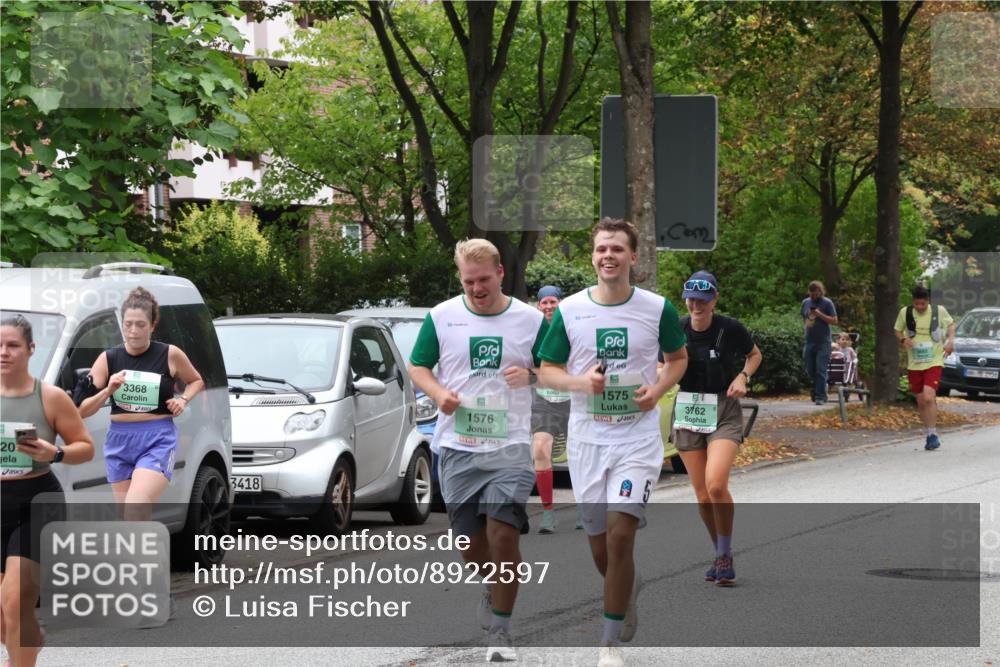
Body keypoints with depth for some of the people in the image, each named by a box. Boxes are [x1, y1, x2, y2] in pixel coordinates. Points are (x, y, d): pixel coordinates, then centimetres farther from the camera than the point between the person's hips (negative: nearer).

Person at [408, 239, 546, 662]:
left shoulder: (530, 319, 1)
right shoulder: (441, 317, 3)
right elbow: (417, 366, 10)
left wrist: (530, 375, -15)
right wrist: (439, 393, -9)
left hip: (510, 446, -2)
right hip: (456, 447, 2)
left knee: (503, 535, -14)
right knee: (471, 541, 7)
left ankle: (500, 630, -3)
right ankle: (492, 592, 39)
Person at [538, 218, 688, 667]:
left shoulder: (658, 309, -2)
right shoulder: (568, 310, 0)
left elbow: (678, 359, 13)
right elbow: (547, 370, 6)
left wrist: (658, 389, -7)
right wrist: (580, 382, -15)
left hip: (638, 437, -2)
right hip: (586, 439, 2)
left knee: (620, 533, -16)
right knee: (598, 545, 9)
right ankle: (628, 591, 43)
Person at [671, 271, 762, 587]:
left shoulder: (731, 329, -8)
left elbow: (755, 354, 11)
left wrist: (743, 376, -6)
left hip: (724, 412, -3)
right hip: (687, 411, 3)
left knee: (716, 485, -22)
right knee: (703, 496, 4)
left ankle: (726, 556, -5)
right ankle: (721, 555, 25)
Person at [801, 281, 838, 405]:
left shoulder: (827, 303, -3)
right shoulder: (805, 302, 13)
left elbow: (834, 321, -6)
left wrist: (820, 314, -16)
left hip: (823, 342, -5)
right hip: (809, 341, 5)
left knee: (820, 370, -10)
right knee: (810, 370, 9)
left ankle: (820, 397, -9)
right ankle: (816, 391, 28)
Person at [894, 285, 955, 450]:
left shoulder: (939, 311, -3)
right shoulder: (905, 313, -1)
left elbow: (951, 324, 16)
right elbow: (897, 330, 13)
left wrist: (950, 340, -1)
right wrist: (903, 339, -8)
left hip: (934, 362, -3)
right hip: (914, 363, 3)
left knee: (928, 397, -20)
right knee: (921, 401, 6)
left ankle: (932, 435, -12)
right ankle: (931, 435, 21)